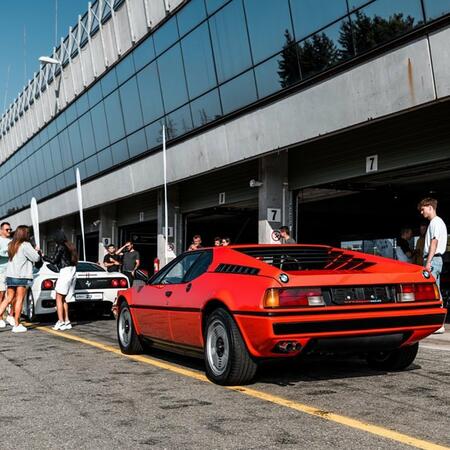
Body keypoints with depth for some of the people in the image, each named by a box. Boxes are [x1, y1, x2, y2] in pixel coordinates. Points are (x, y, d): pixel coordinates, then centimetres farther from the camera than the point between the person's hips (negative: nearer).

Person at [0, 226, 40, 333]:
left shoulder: (11, 245, 13)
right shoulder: (25, 245, -10)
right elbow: (36, 258, -10)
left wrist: (34, 251, 15)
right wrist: (36, 251, 11)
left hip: (10, 276, 7)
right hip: (22, 276, -7)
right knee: (19, 299, 0)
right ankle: (17, 325, 3)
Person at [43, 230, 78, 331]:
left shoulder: (60, 247, -7)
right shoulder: (70, 247, 17)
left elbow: (54, 261, -8)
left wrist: (43, 257, 4)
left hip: (65, 271, -8)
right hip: (73, 272, 8)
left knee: (59, 298, -4)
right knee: (64, 299, 14)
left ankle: (61, 322, -11)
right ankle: (67, 322, 12)